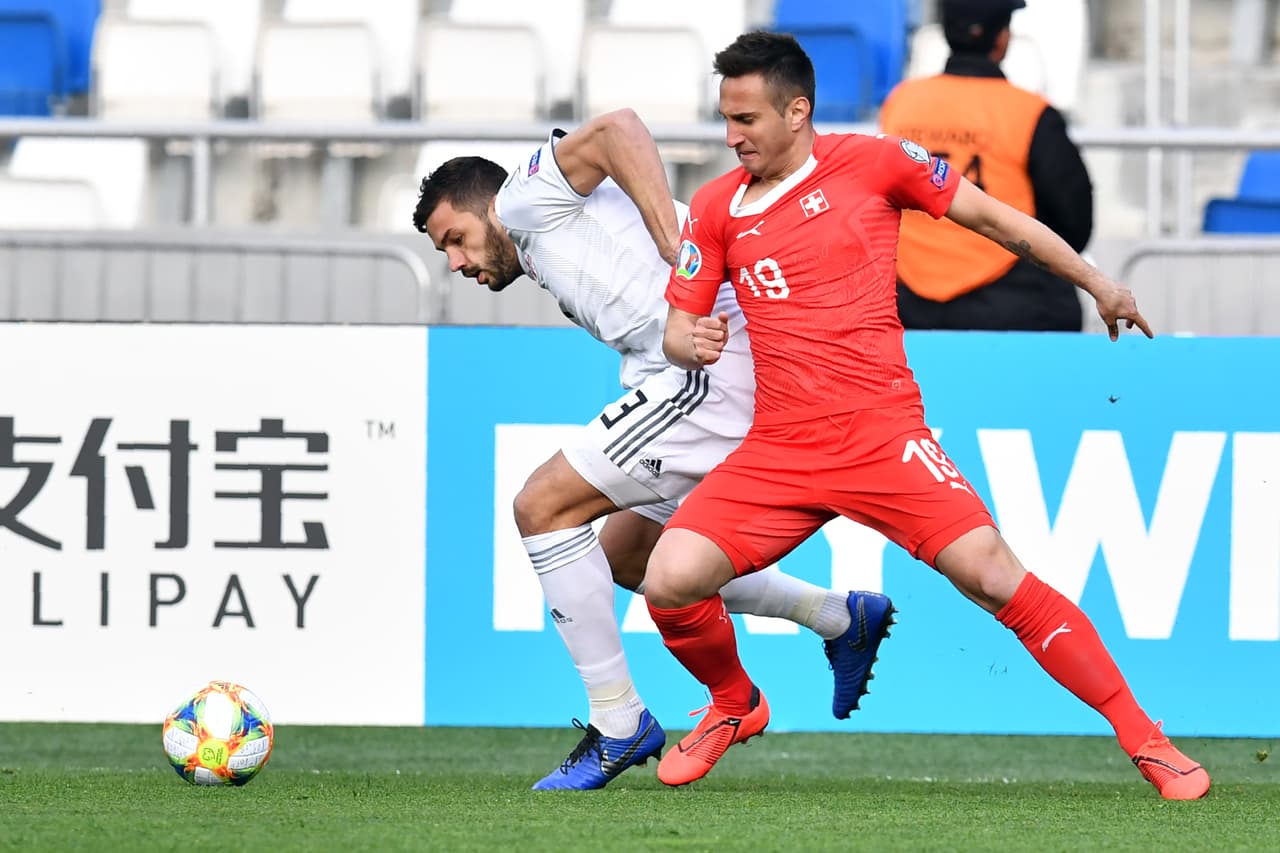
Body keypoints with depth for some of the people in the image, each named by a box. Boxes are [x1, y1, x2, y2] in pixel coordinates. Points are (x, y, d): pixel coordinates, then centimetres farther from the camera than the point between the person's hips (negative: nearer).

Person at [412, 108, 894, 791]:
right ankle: (841, 618, 26)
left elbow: (616, 131, -13)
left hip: (713, 368, -10)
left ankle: (618, 724, -7)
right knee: (625, 554, 23)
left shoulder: (525, 197, 5)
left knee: (543, 505, -9)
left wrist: (680, 255, -21)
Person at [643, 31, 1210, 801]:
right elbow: (678, 327, 14)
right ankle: (735, 707, 17)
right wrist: (690, 342, -11)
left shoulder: (872, 162, 0)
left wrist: (1096, 284, 14)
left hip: (884, 438, -3)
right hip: (778, 450, 3)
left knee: (994, 575, -17)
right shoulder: (717, 209, 9)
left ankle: (1145, 741, -7)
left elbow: (994, 218, 9)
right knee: (670, 580, -15)